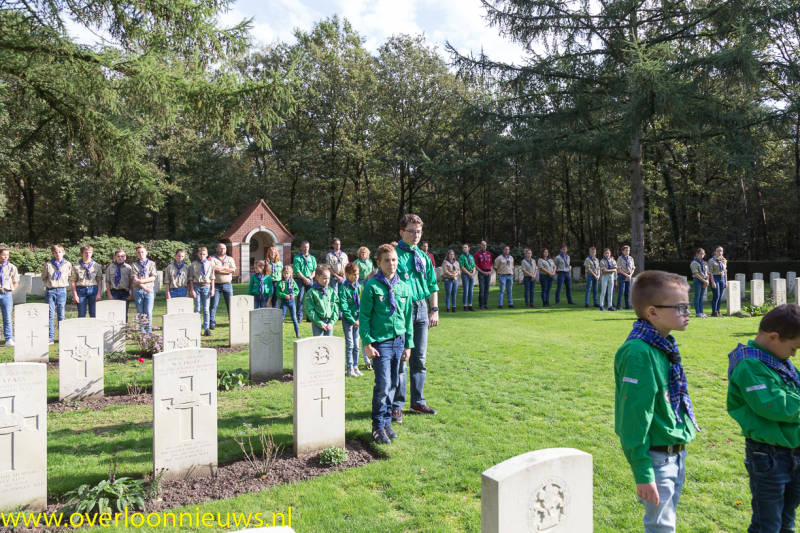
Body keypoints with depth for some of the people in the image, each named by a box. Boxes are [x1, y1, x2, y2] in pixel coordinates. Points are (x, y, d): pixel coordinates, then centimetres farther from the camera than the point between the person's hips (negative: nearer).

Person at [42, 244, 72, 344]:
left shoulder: (68, 264, 5)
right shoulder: (47, 265, 3)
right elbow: (43, 278, 14)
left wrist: (65, 284, 6)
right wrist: (48, 284, 4)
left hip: (62, 290, 0)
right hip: (50, 291, 0)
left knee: (61, 314, 5)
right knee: (51, 314, -1)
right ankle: (51, 337, 2)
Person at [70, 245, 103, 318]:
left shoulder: (97, 266, 6)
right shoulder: (76, 267, 4)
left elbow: (99, 281, 5)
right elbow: (73, 281, 4)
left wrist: (99, 294, -3)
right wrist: (75, 295, -3)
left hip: (93, 289, 0)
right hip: (81, 290, 0)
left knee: (94, 314, 2)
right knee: (81, 314, 4)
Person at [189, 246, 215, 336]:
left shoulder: (210, 264, 5)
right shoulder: (193, 265, 2)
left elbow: (212, 277, 8)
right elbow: (191, 278, 4)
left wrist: (212, 289, 3)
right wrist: (192, 290, -3)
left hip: (206, 286, 1)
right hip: (197, 286, 0)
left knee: (206, 308, 0)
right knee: (197, 308, 2)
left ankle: (206, 329, 3)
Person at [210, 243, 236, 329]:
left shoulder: (230, 259, 12)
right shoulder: (213, 259, 4)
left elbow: (233, 270, -4)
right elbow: (213, 268, -16)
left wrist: (220, 269, -8)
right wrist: (226, 269, -10)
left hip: (227, 284, 2)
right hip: (216, 284, -2)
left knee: (230, 304, 3)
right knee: (214, 305, -3)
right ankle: (212, 323, 2)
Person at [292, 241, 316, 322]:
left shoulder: (312, 258, 14)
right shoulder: (297, 258, 2)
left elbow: (315, 270, 10)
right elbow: (297, 271, -6)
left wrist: (310, 278, -6)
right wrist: (305, 278, -14)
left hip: (310, 279, 3)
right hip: (300, 279, -3)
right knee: (300, 298, -6)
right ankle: (299, 316, -1)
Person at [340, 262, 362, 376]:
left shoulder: (359, 286, 4)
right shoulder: (343, 288, -11)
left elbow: (362, 303, 8)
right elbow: (344, 307, -13)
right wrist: (353, 320, -14)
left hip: (357, 319, 5)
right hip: (348, 319, -5)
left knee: (356, 345, 10)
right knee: (350, 344, -2)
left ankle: (355, 367, 19)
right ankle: (350, 369, 5)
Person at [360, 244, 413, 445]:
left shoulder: (404, 287, 8)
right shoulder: (372, 286, -5)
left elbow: (408, 317, 13)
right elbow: (364, 316, -4)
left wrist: (408, 344, 12)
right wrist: (367, 342, -10)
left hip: (399, 341, 5)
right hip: (380, 342, -5)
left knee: (393, 385, 10)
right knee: (383, 385, -9)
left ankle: (387, 422, 24)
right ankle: (378, 426, 6)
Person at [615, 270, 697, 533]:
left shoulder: (663, 345, 4)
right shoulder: (639, 353, -25)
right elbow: (635, 416, -25)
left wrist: (678, 453, 19)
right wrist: (643, 473, -22)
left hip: (676, 451, 9)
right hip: (657, 456, -9)